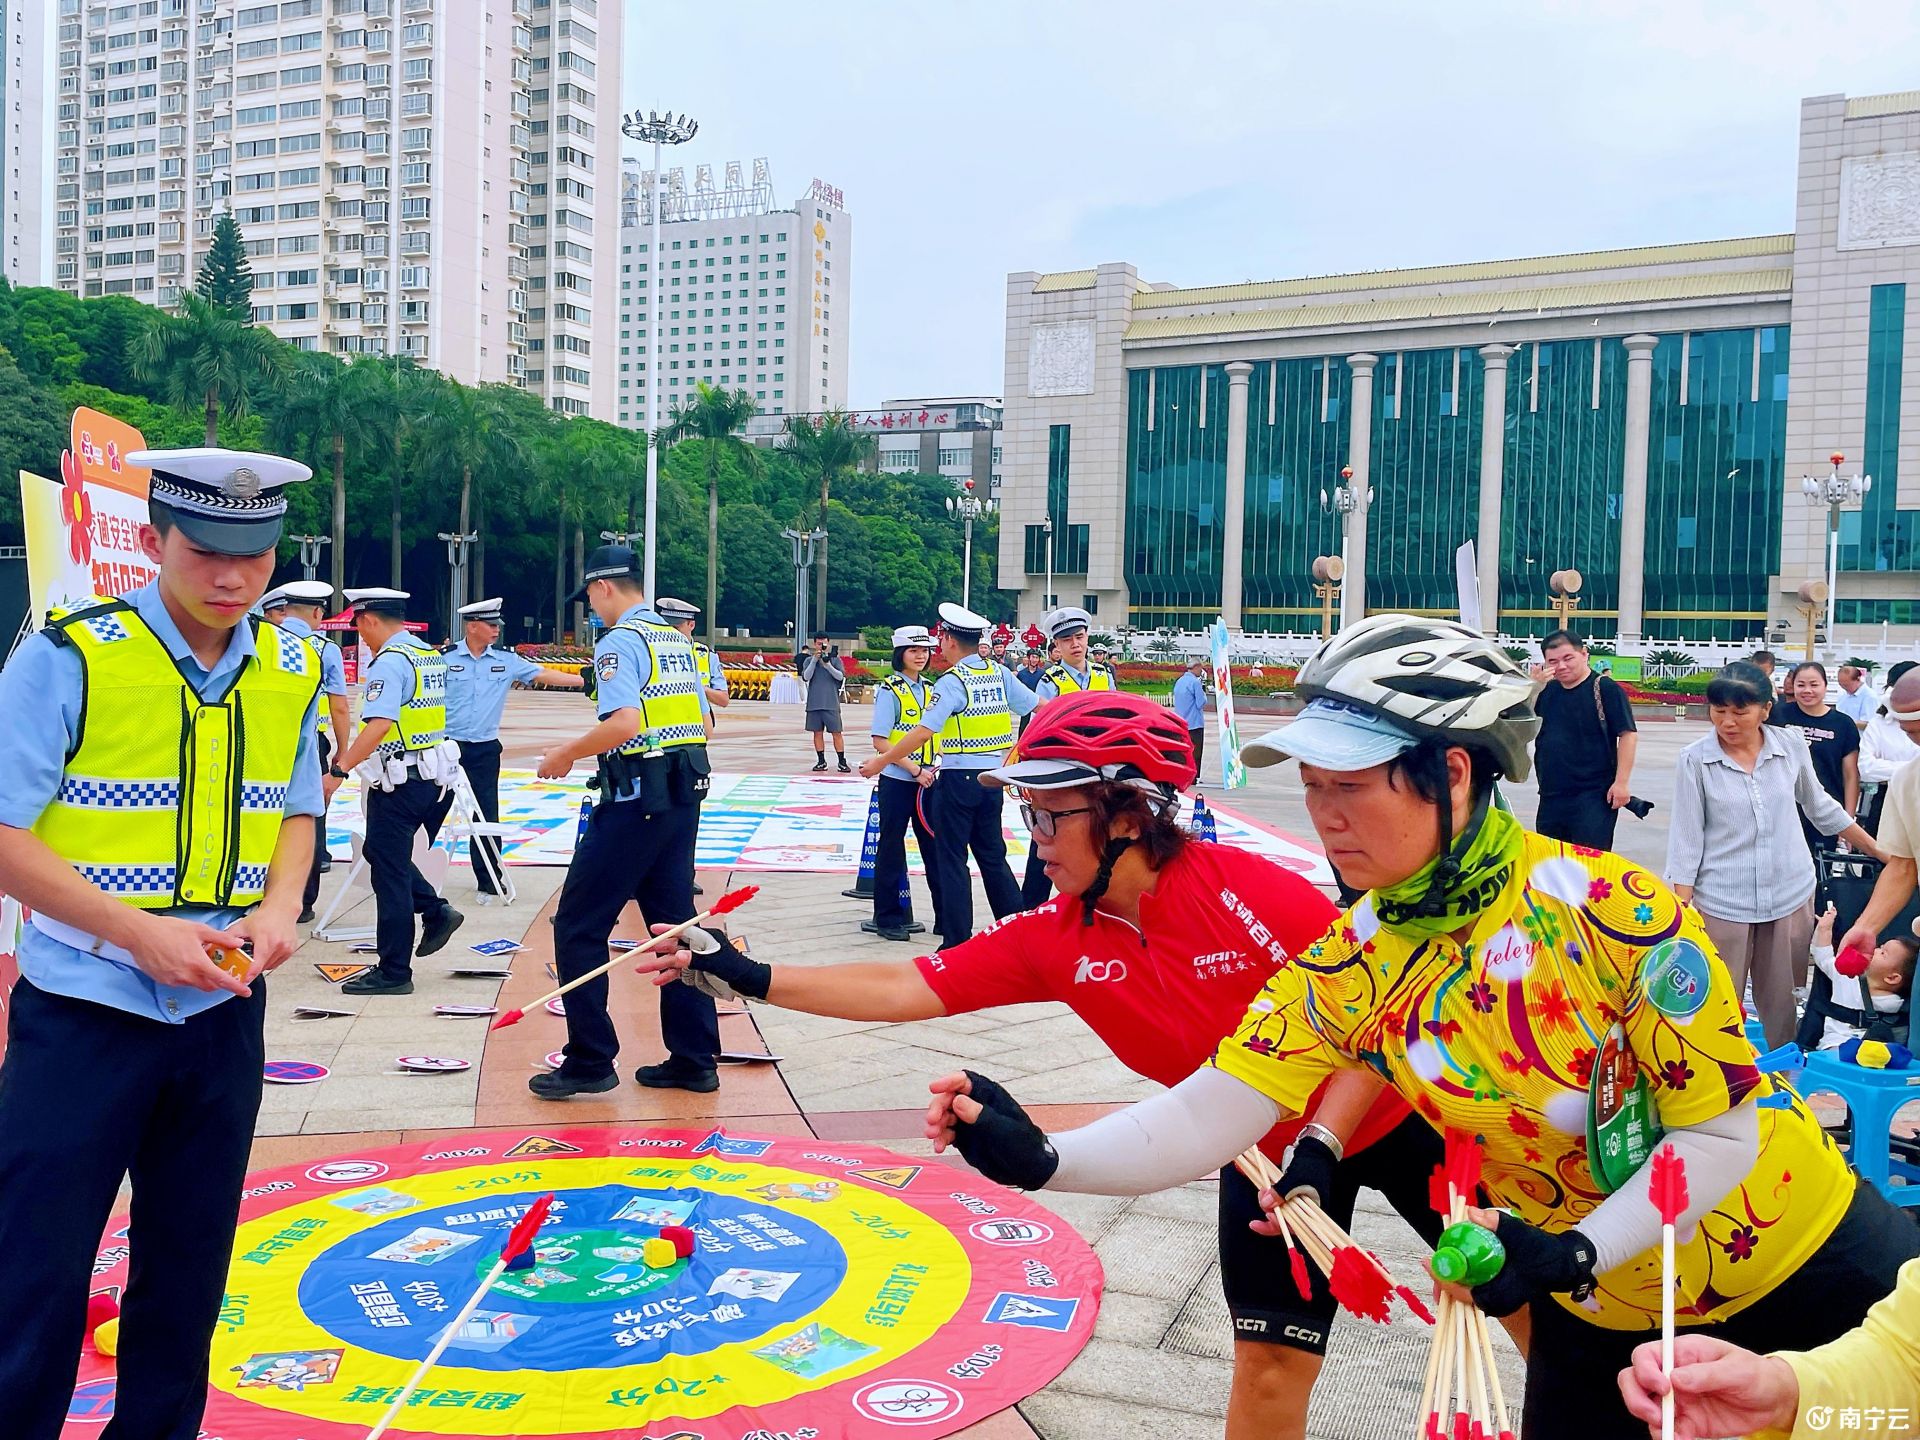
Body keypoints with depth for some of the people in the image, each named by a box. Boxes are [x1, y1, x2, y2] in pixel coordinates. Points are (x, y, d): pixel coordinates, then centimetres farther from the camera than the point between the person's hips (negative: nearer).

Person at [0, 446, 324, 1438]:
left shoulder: (292, 670, 2)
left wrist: (281, 904, -5)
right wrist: (137, 931, -20)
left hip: (224, 1012, 4)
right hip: (83, 1011, -4)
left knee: (189, 1266, 16)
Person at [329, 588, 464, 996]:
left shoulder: (389, 662, -16)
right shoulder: (432, 656, 11)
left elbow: (379, 725, -28)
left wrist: (339, 770, -27)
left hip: (400, 782, -9)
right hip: (435, 776, 9)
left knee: (388, 871, -1)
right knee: (380, 852, 24)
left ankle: (393, 973, 6)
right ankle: (435, 911, 15)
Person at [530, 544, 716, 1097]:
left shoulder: (619, 640, -10)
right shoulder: (679, 641, 15)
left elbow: (625, 722, -23)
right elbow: (702, 726, 17)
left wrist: (565, 754, -10)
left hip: (636, 797, -8)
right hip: (685, 792, 9)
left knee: (578, 926, 2)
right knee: (676, 923, 13)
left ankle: (590, 1061, 5)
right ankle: (694, 1060, 16)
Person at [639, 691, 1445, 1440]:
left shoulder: (1244, 889, -28)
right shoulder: (1057, 941, -14)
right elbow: (905, 991, -14)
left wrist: (1320, 1143, -29)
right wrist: (748, 976, -18)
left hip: (1392, 1110, -3)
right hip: (1268, 1152, 3)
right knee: (1270, 1365, 2)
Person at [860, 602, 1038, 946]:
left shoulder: (952, 682, -13)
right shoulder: (999, 673, 5)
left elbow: (923, 732, -19)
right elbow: (1042, 708, 5)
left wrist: (881, 762, -13)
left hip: (959, 778, -6)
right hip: (992, 776, 7)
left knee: (952, 859, 2)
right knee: (992, 855, 16)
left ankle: (957, 942, 4)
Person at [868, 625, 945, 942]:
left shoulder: (930, 689, 10)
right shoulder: (890, 690, -8)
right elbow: (880, 741, -13)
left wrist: (937, 766, 0)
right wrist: (914, 769, -18)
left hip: (928, 781, 6)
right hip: (897, 781, -6)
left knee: (935, 846, 9)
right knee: (891, 848, 3)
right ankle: (888, 919, 13)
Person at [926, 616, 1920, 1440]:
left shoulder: (1611, 909, -28)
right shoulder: (1347, 971, -17)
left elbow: (1720, 1133, -19)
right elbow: (1199, 1122, -22)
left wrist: (1572, 1254, -30)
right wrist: (1041, 1160, -37)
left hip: (1804, 1264, -3)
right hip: (1597, 1314, 3)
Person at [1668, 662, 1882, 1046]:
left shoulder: (1791, 745, 0)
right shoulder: (1694, 761, -8)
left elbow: (1819, 806, 16)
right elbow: (1686, 840, -6)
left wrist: (1878, 850, 23)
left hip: (1790, 897, 3)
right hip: (1722, 903, -3)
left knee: (1781, 1008, 10)